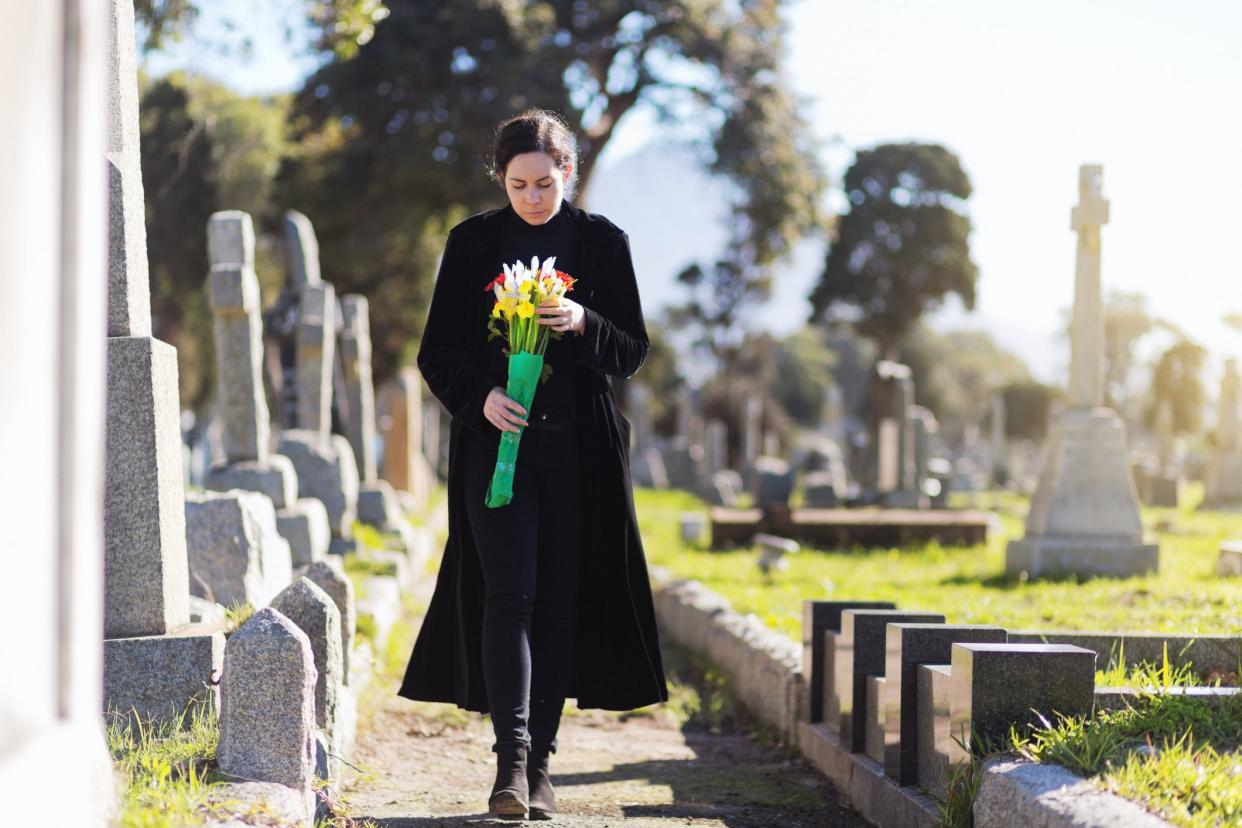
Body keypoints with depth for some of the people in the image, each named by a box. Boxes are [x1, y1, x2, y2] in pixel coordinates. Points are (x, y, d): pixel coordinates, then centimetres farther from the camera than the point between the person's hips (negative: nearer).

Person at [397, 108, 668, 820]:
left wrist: (584, 324, -14)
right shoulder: (473, 242, 5)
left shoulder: (603, 243, 6)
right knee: (509, 595, -12)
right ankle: (511, 758, -18)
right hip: (497, 439, -1)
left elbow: (633, 350, 6)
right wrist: (480, 395, -13)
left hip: (579, 447, 1)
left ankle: (540, 762, 10)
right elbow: (438, 353, 6)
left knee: (561, 601, 2)